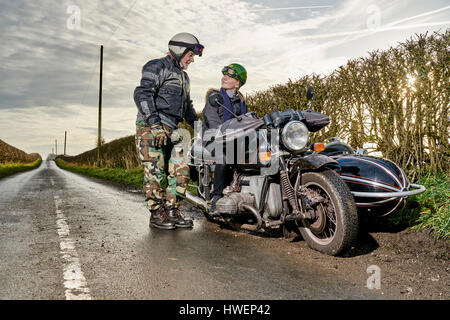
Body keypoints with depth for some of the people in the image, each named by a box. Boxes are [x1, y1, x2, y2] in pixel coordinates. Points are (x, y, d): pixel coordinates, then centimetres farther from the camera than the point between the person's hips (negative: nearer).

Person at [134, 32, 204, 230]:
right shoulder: (157, 67, -1)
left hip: (171, 130, 8)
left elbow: (187, 105, 34)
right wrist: (154, 124, -25)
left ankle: (172, 210, 11)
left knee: (181, 170, 2)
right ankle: (157, 214, 1)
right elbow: (142, 94, -15)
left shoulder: (183, 76, 27)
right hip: (150, 127, -8)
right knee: (155, 171, -8)